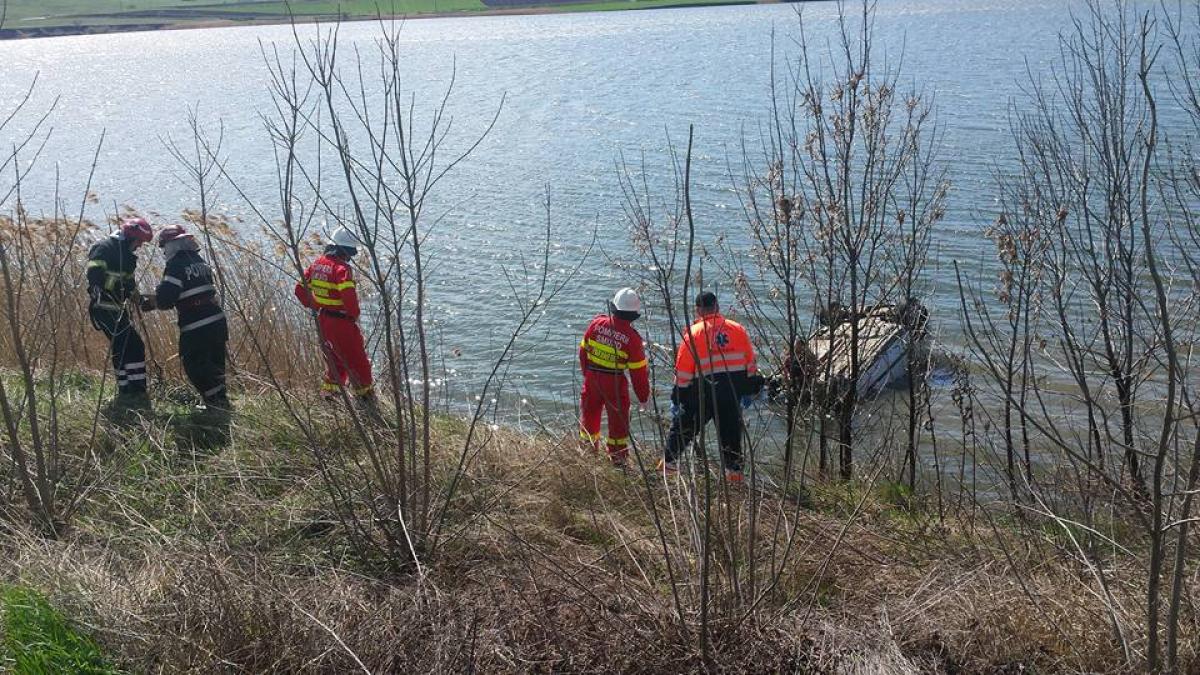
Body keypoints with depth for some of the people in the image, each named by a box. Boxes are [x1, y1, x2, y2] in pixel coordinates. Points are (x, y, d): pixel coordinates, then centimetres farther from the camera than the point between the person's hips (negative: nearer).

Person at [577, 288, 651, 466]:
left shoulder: (597, 323, -7)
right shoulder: (632, 337, -16)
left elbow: (584, 349, 5)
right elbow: (638, 370, -9)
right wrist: (643, 395, 2)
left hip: (592, 377, 3)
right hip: (615, 382, -3)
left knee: (589, 413, 19)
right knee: (618, 419, 11)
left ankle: (589, 449, 31)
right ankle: (617, 456, 19)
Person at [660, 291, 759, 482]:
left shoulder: (693, 333, -7)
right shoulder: (738, 329, 2)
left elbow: (682, 371, -6)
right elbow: (750, 364, 8)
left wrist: (677, 399, 2)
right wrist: (749, 391, 17)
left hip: (703, 392, -2)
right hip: (733, 392, 2)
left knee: (683, 425, 14)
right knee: (730, 431, 14)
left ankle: (668, 462, 21)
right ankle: (733, 470, 16)